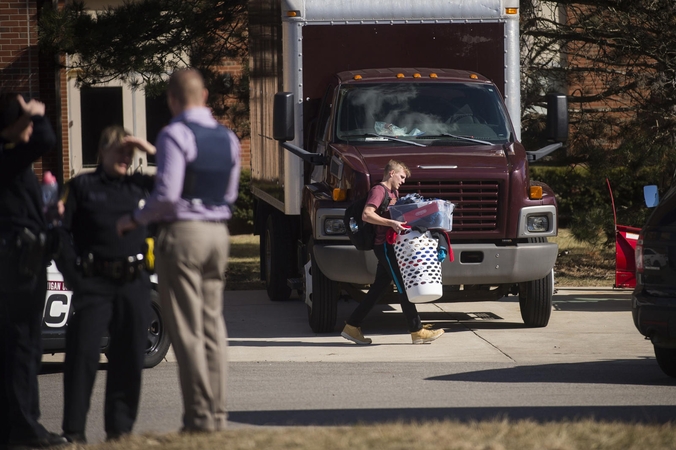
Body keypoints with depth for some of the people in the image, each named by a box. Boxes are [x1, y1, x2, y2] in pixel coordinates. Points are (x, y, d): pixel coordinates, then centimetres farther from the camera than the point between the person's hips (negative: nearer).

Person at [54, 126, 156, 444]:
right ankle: (74, 430, -7)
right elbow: (62, 230, 1)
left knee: (129, 357, 6)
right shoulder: (82, 186, 6)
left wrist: (153, 152, 5)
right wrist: (73, 277, -9)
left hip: (134, 283, 4)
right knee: (83, 353, -9)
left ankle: (120, 426, 15)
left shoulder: (142, 186, 15)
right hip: (95, 283, -4)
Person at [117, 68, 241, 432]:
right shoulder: (227, 138, 10)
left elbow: (167, 194, -18)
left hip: (182, 232, -7)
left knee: (187, 329, -3)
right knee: (212, 324, 11)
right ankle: (217, 413, 11)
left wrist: (135, 220, -3)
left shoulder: (175, 135, -12)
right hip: (218, 232, 7)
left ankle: (199, 416, -4)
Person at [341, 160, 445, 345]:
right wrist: (391, 223, -30)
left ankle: (352, 327, 14)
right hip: (384, 245, -10)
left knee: (379, 288, 11)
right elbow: (367, 215, -23)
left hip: (391, 245, 10)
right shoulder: (379, 190, -10)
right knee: (403, 287, -8)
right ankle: (417, 331, -5)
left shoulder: (393, 193, 20)